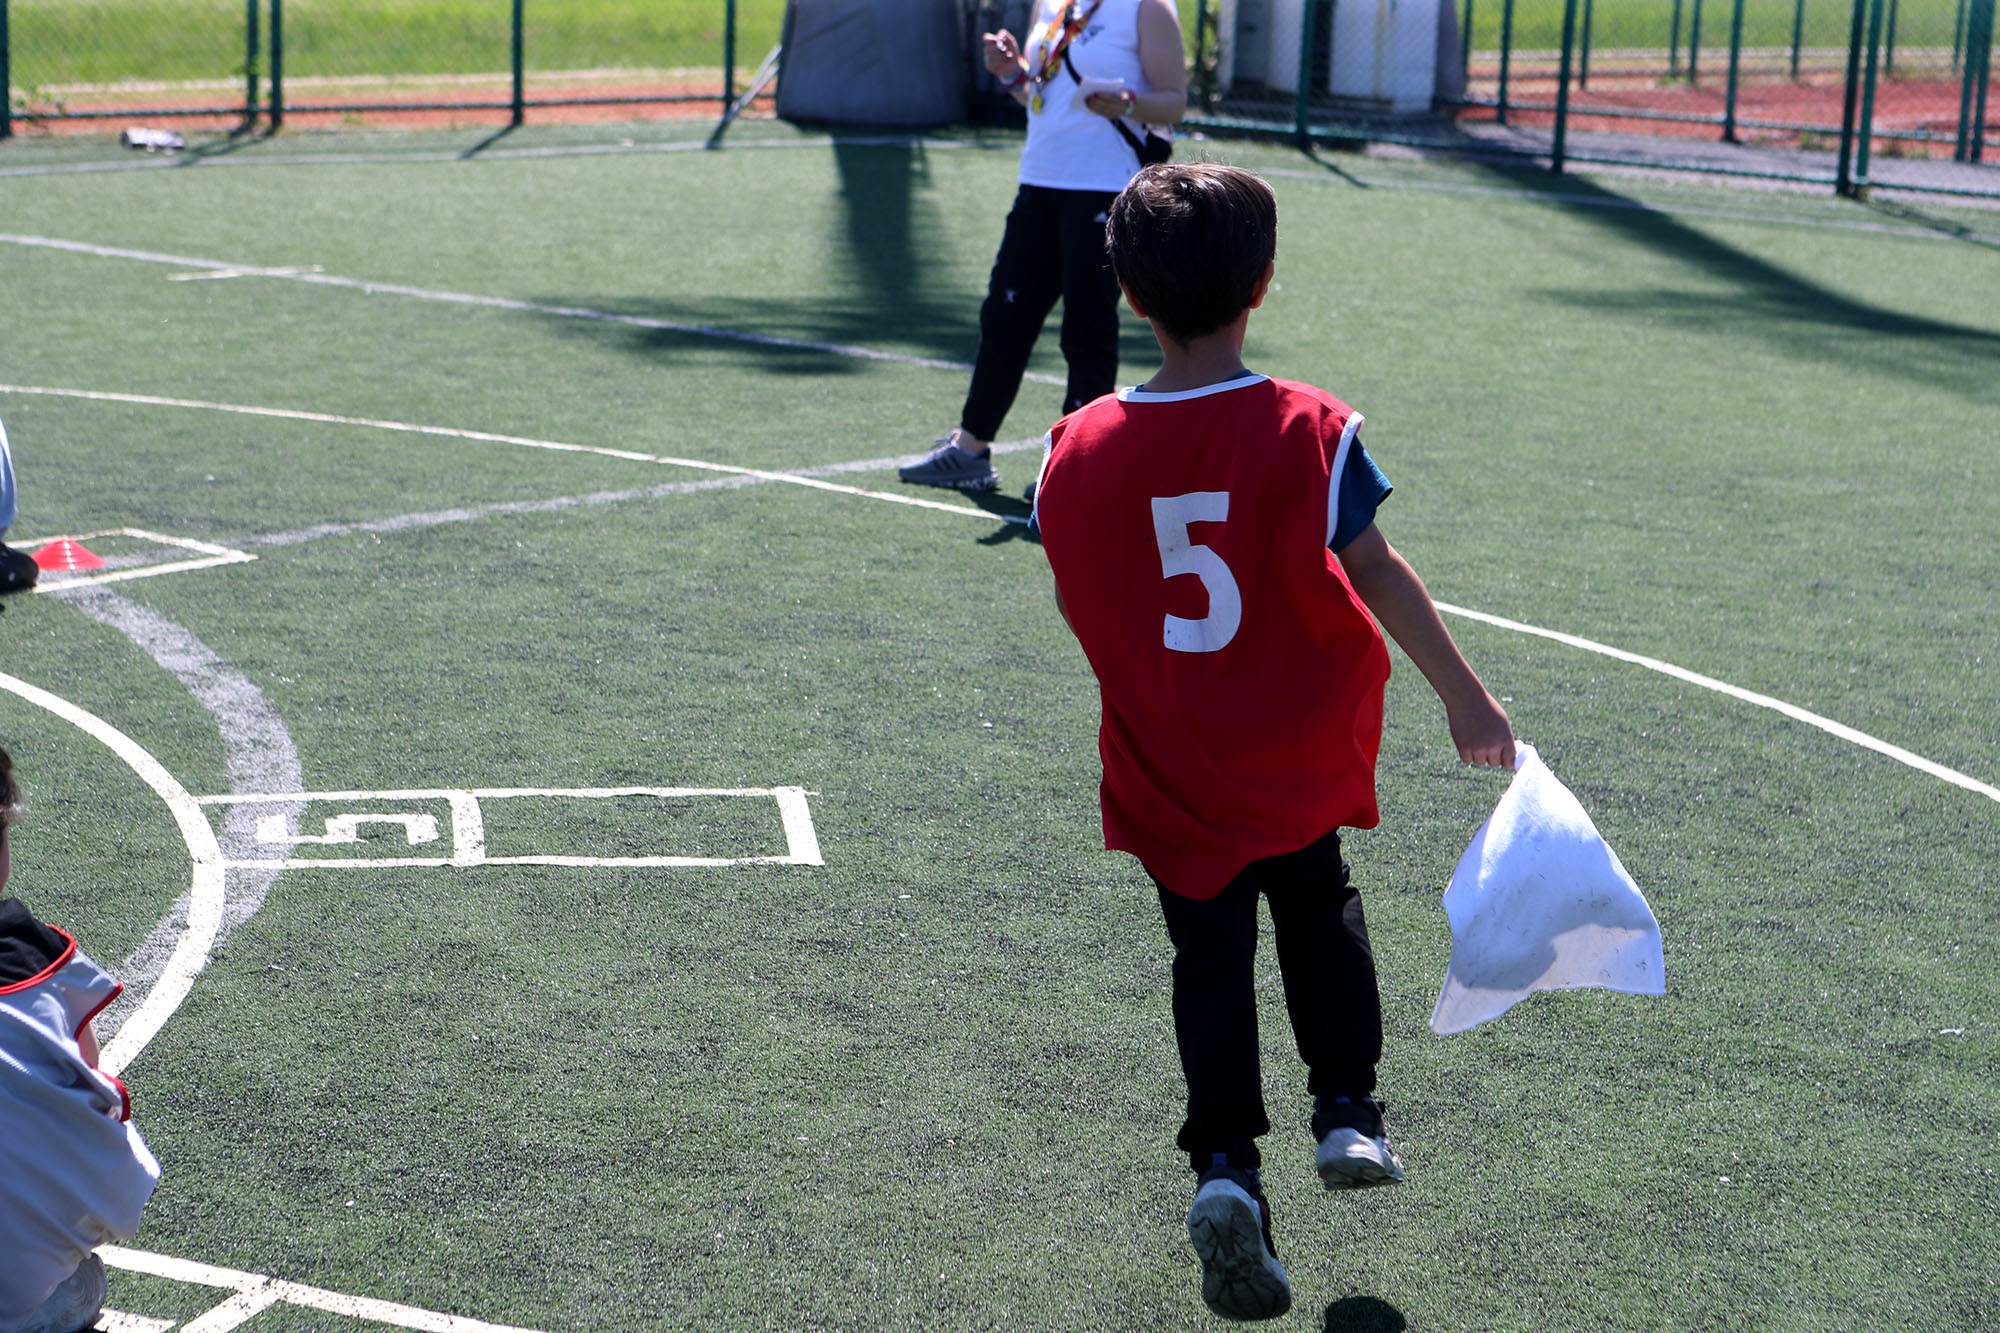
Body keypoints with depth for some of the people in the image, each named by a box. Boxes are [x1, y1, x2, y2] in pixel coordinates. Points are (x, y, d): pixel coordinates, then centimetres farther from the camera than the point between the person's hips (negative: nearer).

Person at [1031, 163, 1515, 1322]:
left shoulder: (1081, 450, -8)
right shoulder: (1308, 429, -15)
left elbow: (1076, 605, 3)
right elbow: (1375, 572, -18)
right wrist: (1467, 697, -13)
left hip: (1170, 773, 0)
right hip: (1302, 757, 0)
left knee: (1211, 954, 9)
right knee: (1317, 900, 25)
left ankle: (1227, 1164, -6)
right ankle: (1350, 1113, 22)